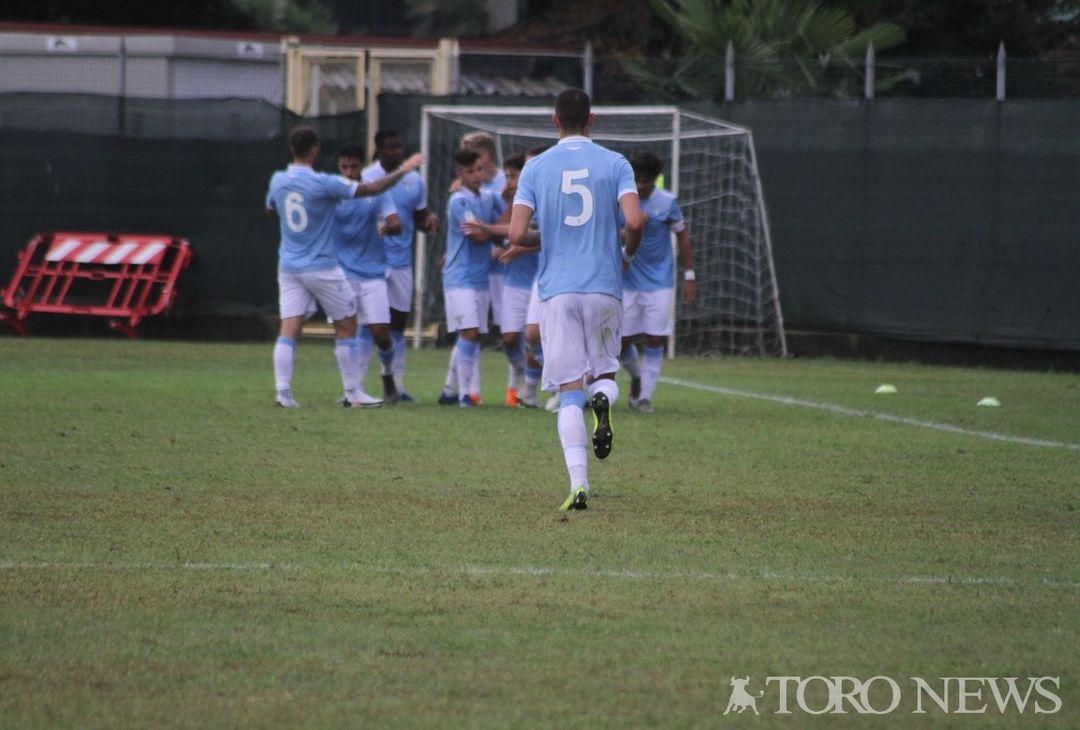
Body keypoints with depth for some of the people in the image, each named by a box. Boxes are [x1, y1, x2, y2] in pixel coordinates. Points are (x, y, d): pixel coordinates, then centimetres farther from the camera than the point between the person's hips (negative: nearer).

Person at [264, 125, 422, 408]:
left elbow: (270, 211, 21)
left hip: (289, 266, 5)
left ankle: (283, 392, -11)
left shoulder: (278, 181, 0)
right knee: (346, 327, 9)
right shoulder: (323, 184, -16)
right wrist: (403, 171, -1)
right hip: (321, 267, -5)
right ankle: (352, 393, 11)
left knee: (289, 330, 0)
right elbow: (371, 189, -12)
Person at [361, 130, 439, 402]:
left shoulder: (414, 181, 10)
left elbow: (419, 219, 17)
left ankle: (397, 384, 15)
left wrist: (430, 221, -5)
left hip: (401, 262, 5)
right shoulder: (366, 178, -4)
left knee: (398, 326, 9)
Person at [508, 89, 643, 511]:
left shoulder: (536, 168, 3)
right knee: (605, 371, 18)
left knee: (570, 391, 1)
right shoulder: (614, 164, 2)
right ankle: (603, 399, -21)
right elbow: (634, 222, -10)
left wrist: (520, 247, 19)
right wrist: (627, 253, 11)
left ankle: (578, 485, -12)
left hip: (557, 290, 0)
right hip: (605, 287, 0)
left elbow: (518, 234, -5)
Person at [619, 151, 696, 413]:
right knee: (622, 340, 0)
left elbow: (682, 235, 4)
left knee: (654, 340, -4)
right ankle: (636, 377, 31)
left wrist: (689, 275, 2)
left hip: (659, 283, -1)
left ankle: (645, 396, 6)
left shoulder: (666, 202, -6)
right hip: (627, 281, 1)